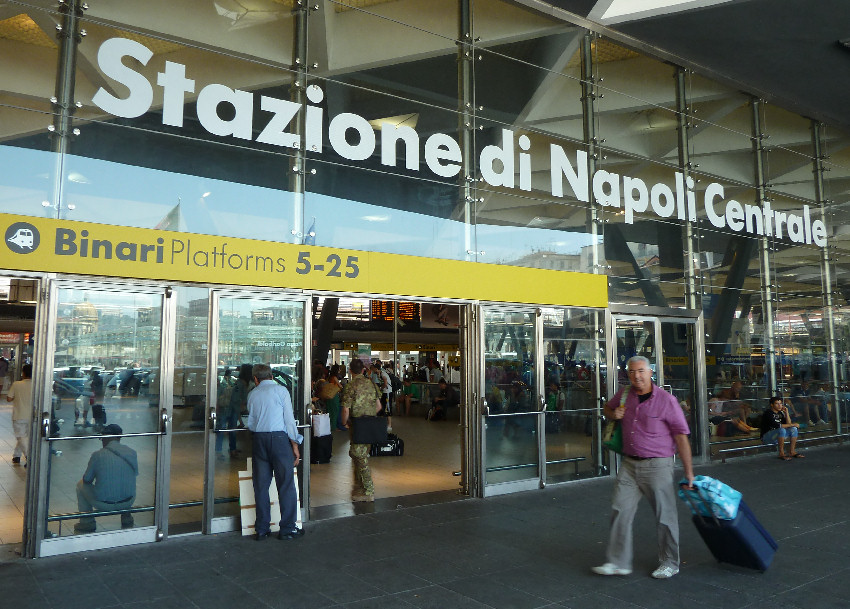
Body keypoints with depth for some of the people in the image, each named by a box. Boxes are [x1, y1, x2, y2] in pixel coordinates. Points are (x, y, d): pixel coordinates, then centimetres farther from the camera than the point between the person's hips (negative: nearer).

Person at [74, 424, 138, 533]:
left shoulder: (97, 455, -12)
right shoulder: (132, 453, -3)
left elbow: (87, 480, 1)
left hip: (103, 505, -3)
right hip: (128, 502, 3)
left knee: (81, 485, 22)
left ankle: (87, 522, 24)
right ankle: (126, 516, 32)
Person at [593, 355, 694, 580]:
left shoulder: (666, 401, -10)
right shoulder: (624, 394, 4)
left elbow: (681, 438, -8)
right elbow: (608, 407, 27)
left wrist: (689, 473, -7)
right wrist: (613, 414, 1)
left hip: (657, 465, -4)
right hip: (629, 464, 5)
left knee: (665, 515, 7)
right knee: (621, 511, 3)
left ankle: (670, 563, 25)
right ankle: (618, 562, 13)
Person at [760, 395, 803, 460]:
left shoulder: (780, 413, 8)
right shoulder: (768, 413, -18)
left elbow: (788, 424, 4)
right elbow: (777, 426, -27)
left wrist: (786, 413, -6)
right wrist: (793, 424, -20)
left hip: (778, 435, 8)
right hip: (766, 437, -8)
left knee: (794, 429, -5)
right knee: (782, 430, -33)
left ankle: (792, 452, -3)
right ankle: (781, 453, -24)